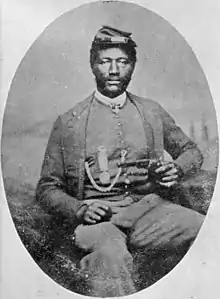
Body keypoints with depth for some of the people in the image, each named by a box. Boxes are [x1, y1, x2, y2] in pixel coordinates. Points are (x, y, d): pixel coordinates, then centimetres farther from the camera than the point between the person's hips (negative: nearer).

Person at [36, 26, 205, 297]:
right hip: (97, 217, -3)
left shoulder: (152, 112, 14)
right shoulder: (69, 122, 7)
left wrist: (177, 170, 0)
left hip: (150, 207, 4)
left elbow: (191, 151, 24)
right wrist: (79, 209, -11)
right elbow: (47, 189, 9)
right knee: (111, 255, -38)